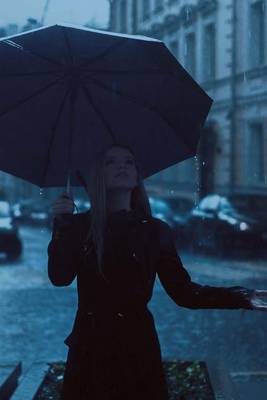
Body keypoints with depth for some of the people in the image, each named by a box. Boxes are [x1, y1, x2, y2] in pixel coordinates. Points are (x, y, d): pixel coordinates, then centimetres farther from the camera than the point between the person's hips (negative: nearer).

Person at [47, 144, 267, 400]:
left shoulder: (154, 230, 2)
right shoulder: (79, 225, 2)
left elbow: (182, 291, -1)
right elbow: (59, 278, -10)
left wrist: (244, 298, -9)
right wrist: (61, 225, -18)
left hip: (137, 347, 0)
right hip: (90, 348, 0)